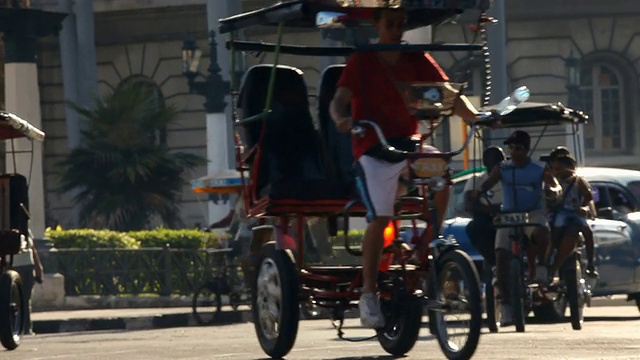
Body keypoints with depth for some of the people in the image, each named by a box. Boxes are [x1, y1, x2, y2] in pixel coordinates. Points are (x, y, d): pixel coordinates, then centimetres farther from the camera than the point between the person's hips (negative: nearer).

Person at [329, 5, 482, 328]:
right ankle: (368, 295, -9)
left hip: (407, 144, 3)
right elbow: (339, 100, -12)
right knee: (380, 217, -18)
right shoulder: (361, 62, -1)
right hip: (372, 149, -3)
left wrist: (475, 116, -17)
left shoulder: (417, 61, 8)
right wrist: (341, 118, -35)